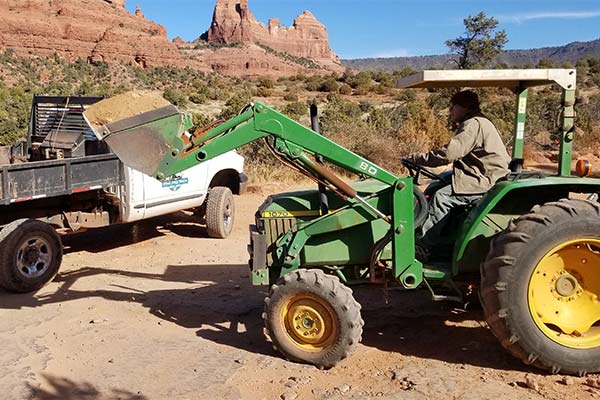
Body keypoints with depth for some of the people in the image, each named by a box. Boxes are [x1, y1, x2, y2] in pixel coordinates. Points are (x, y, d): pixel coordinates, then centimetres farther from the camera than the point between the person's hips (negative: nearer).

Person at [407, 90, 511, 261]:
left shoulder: (473, 124, -15)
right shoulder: (473, 123, 19)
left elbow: (448, 153, -24)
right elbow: (453, 152, 18)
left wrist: (417, 159, -17)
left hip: (488, 181, -11)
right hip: (480, 175, 11)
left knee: (442, 197, -21)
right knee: (435, 187, 7)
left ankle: (422, 248, -16)